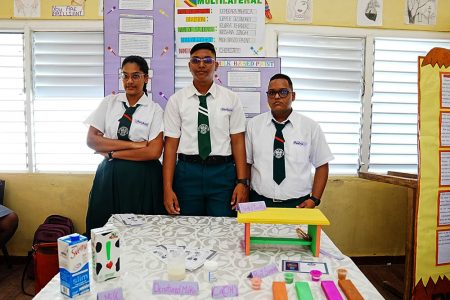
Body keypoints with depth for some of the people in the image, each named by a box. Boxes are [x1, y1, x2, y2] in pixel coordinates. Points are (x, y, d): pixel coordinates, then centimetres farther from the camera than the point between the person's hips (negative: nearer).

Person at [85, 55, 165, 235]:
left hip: (142, 179, -2)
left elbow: (154, 152, -12)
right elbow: (91, 140, -1)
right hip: (109, 175, 3)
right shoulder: (109, 102, 6)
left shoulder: (154, 110, -3)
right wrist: (132, 144, -11)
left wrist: (111, 152, -9)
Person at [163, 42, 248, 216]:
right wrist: (167, 188, -6)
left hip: (223, 172, 0)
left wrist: (242, 182, -7)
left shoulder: (231, 99, 4)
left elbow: (238, 142, 1)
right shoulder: (176, 100, 3)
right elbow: (170, 144, -1)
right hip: (187, 172, 0)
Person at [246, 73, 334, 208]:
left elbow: (322, 165, 3)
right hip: (260, 202, 1)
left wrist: (314, 199, -6)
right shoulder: (253, 124, 2)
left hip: (298, 204, 0)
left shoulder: (311, 126, -1)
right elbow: (246, 163, 2)